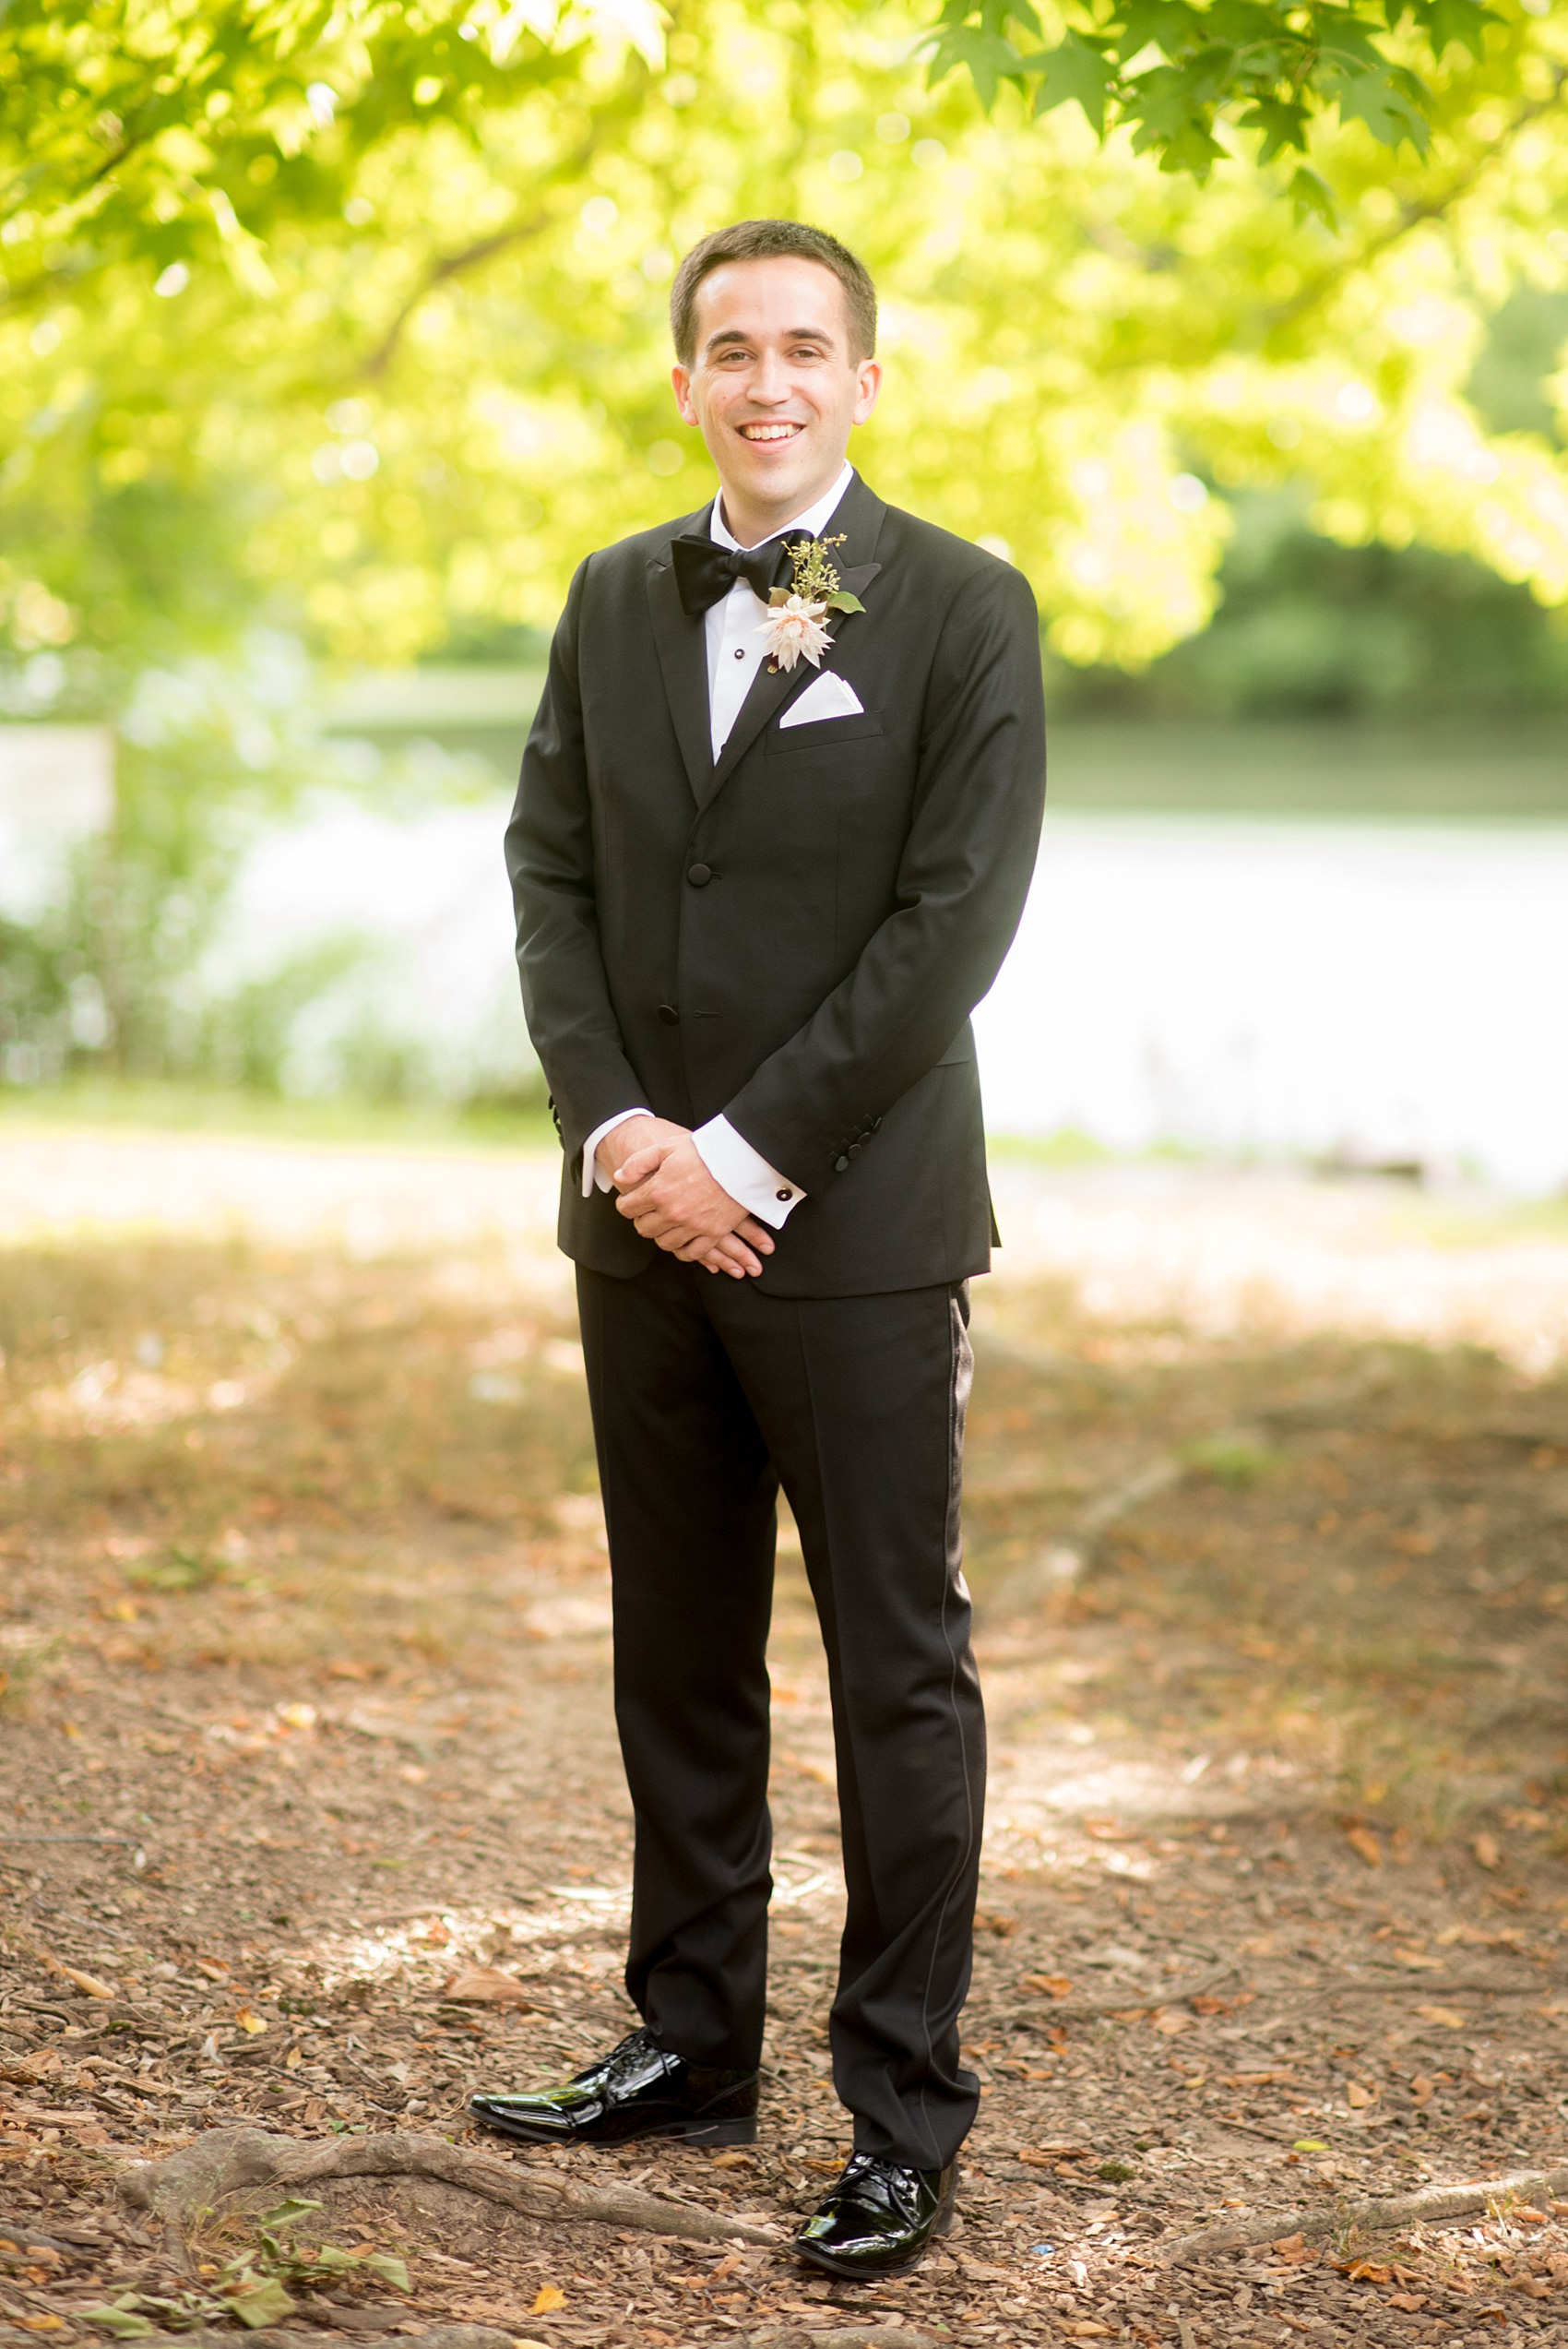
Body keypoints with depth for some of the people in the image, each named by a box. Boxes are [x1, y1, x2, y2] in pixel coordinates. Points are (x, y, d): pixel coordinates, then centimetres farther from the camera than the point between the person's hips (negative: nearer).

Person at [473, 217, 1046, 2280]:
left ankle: (906, 2113, 7)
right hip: (646, 1212, 5)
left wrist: (749, 1153, -14)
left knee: (900, 1670, 0)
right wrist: (615, 1128, -7)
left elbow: (954, 920, -11)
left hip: (854, 1227, -5)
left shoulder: (964, 611, -5)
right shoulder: (615, 602, 11)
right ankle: (692, 2045, 25)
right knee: (678, 1655, 13)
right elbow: (553, 872, 8)